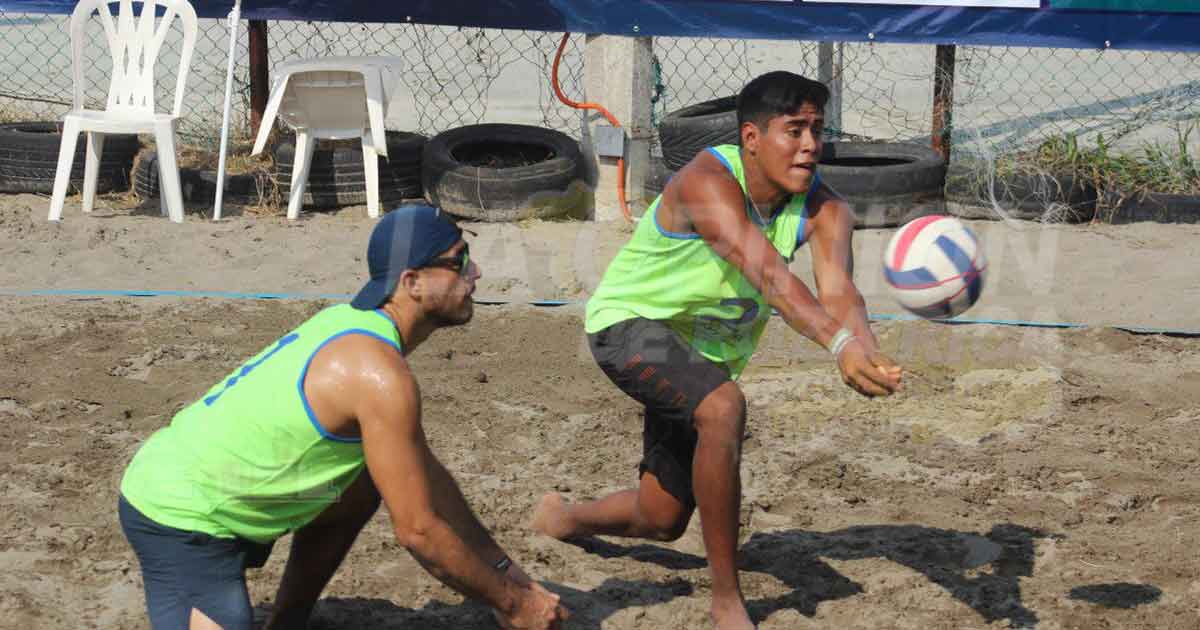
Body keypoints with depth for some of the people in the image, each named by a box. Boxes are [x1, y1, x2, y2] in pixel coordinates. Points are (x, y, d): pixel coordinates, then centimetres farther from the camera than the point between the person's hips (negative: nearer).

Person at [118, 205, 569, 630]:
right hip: (180, 520, -10)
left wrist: (499, 566, 18)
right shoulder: (379, 375, -22)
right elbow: (417, 530, -18)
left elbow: (422, 470, 17)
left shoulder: (353, 321, 7)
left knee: (368, 481, 21)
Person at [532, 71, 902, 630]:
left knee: (662, 520, 12)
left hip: (706, 350, 7)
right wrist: (839, 346, -63)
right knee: (723, 406, -36)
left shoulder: (823, 210, -16)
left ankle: (562, 517, 48)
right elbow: (768, 275, -48)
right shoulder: (708, 182, -33)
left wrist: (866, 352, -57)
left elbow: (837, 289, -34)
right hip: (630, 320, -7)